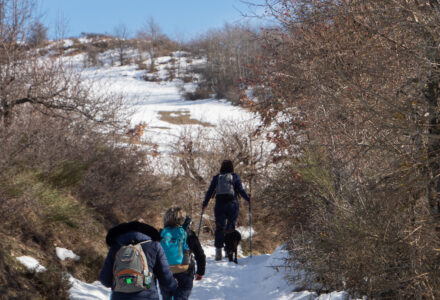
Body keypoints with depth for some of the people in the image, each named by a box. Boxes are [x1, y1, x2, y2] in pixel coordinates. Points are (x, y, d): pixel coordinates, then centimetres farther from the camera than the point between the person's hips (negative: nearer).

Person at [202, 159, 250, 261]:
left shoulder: (216, 177, 10)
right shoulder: (235, 177, 4)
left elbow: (210, 192, 8)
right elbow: (241, 190, -1)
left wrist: (204, 204, 17)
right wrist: (248, 199, 13)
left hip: (219, 205, 2)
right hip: (232, 204, -2)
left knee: (219, 228, 3)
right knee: (231, 227, 3)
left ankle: (218, 251, -4)